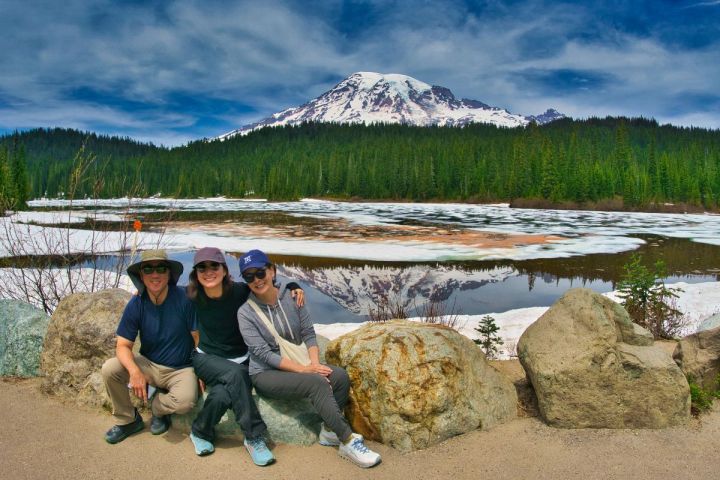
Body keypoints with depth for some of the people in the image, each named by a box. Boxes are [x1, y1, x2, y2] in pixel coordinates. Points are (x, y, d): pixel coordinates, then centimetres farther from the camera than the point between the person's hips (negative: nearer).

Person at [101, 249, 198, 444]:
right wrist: (134, 371, -29)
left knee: (186, 401, -32)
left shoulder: (184, 299, -17)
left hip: (180, 369, -3)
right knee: (109, 369, -20)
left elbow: (198, 338, -12)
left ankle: (157, 403, 6)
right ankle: (127, 420, 4)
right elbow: (123, 345, -10)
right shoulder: (136, 304, -8)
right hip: (148, 364, 3)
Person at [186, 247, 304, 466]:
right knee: (235, 374, -34)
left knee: (222, 396, -32)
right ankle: (254, 437, -25)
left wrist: (293, 287, -13)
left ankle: (200, 432, -2)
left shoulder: (240, 291, -12)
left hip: (239, 361, 0)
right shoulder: (193, 296, -7)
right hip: (207, 358, 0)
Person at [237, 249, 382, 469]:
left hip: (300, 364, 4)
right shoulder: (245, 313, -11)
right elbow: (263, 353, -17)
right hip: (266, 374, -4)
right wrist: (302, 369, -23)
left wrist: (315, 364, -16)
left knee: (340, 376, -19)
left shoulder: (290, 298, -1)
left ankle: (329, 431, -1)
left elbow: (309, 333, 1)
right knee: (316, 383, -29)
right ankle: (348, 442, -20)